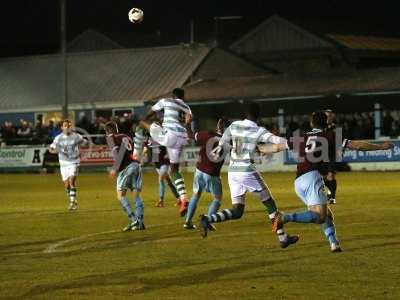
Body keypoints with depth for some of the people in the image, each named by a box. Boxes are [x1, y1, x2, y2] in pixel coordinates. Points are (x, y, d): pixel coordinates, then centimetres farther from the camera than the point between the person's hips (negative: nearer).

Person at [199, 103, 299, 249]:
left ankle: (208, 219, -14)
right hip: (247, 172, -5)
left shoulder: (234, 126, 7)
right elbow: (277, 141, -19)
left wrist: (219, 148, 42)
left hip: (232, 172, 5)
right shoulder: (259, 131, -7)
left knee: (236, 212, 9)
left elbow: (222, 143, 21)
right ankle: (283, 238, 13)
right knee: (270, 204, 10)